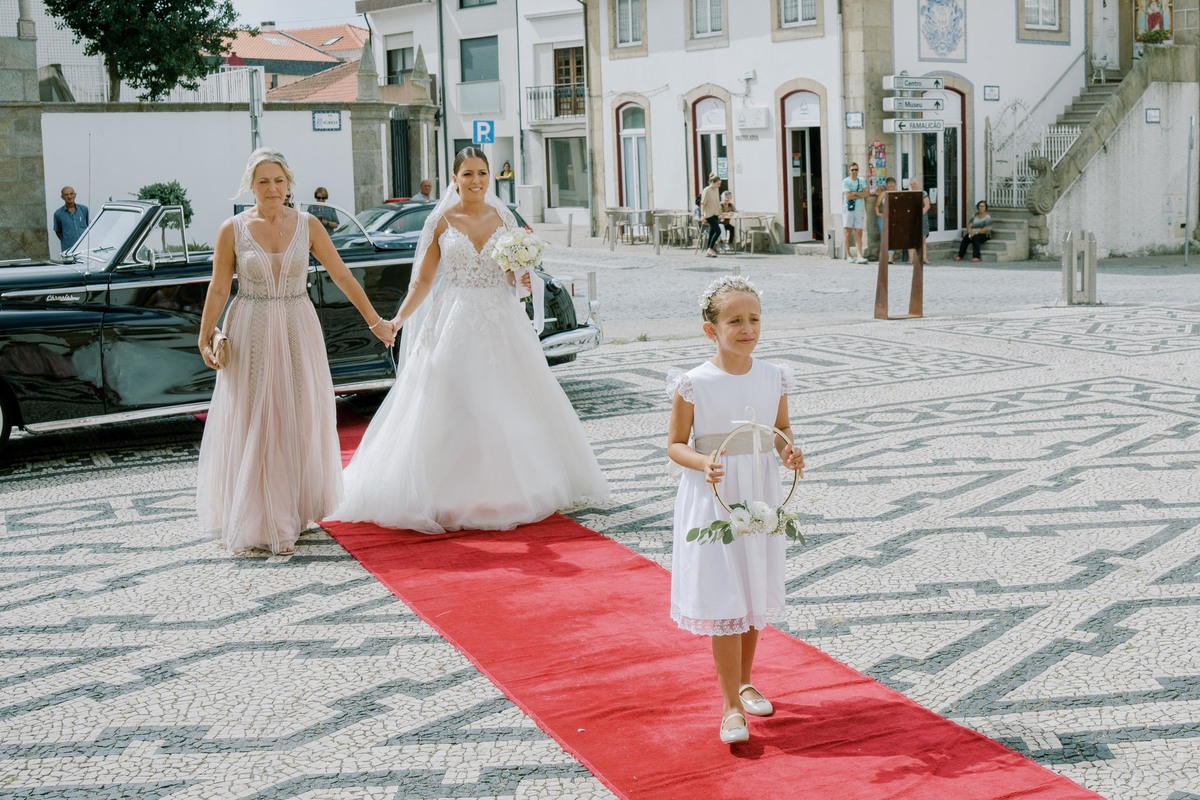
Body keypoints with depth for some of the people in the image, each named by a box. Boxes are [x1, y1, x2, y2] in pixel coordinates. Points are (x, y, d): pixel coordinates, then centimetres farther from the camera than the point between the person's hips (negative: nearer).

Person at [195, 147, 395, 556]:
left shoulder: (307, 225, 0)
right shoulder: (232, 230, -3)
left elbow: (342, 276, 3)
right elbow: (218, 290, -1)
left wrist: (374, 320, 4)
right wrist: (205, 340, -8)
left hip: (298, 331, 2)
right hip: (250, 335, -1)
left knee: (298, 424, 6)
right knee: (253, 427, 2)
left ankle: (290, 513, 21)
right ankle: (256, 522, 12)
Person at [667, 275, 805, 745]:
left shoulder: (773, 378, -1)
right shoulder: (693, 385, -12)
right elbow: (675, 444, -5)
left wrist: (789, 453, -8)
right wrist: (702, 464, -25)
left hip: (759, 498, 4)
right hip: (713, 500, -4)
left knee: (755, 593, 15)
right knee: (723, 600, -4)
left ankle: (744, 682, 35)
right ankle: (731, 705, 4)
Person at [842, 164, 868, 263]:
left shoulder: (861, 181, 13)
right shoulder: (845, 181, 0)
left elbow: (866, 193, 2)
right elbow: (847, 196, -11)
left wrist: (854, 193, -8)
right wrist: (860, 195, -2)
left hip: (859, 210, 3)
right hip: (848, 209, -3)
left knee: (859, 233, -1)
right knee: (847, 232, -5)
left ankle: (860, 256, -6)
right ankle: (848, 256, 0)